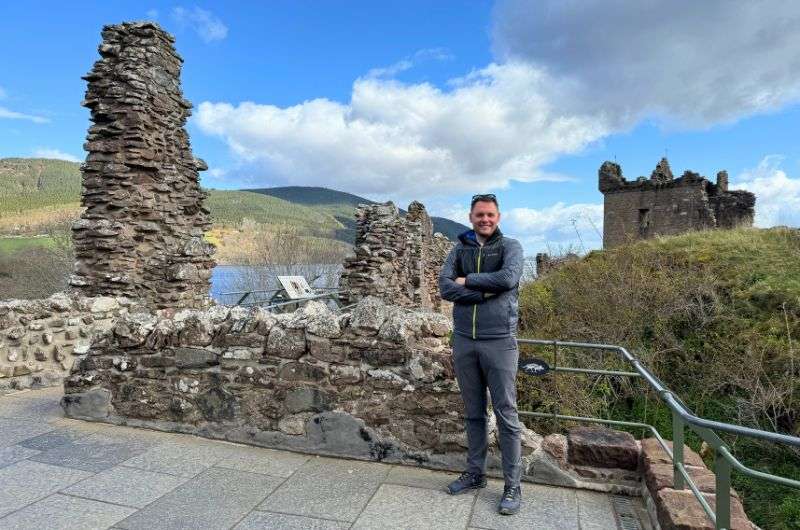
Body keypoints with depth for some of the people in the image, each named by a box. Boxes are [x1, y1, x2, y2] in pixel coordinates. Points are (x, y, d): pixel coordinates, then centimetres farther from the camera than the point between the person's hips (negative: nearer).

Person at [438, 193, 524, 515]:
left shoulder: (510, 246, 0)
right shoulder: (459, 250, 8)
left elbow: (508, 278, -20)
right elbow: (445, 287, -7)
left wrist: (468, 280, -10)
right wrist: (486, 292, -16)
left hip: (499, 341, -3)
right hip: (464, 340, 3)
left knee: (506, 415, 3)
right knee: (473, 413, 15)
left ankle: (513, 486, 16)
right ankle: (475, 473, 31)